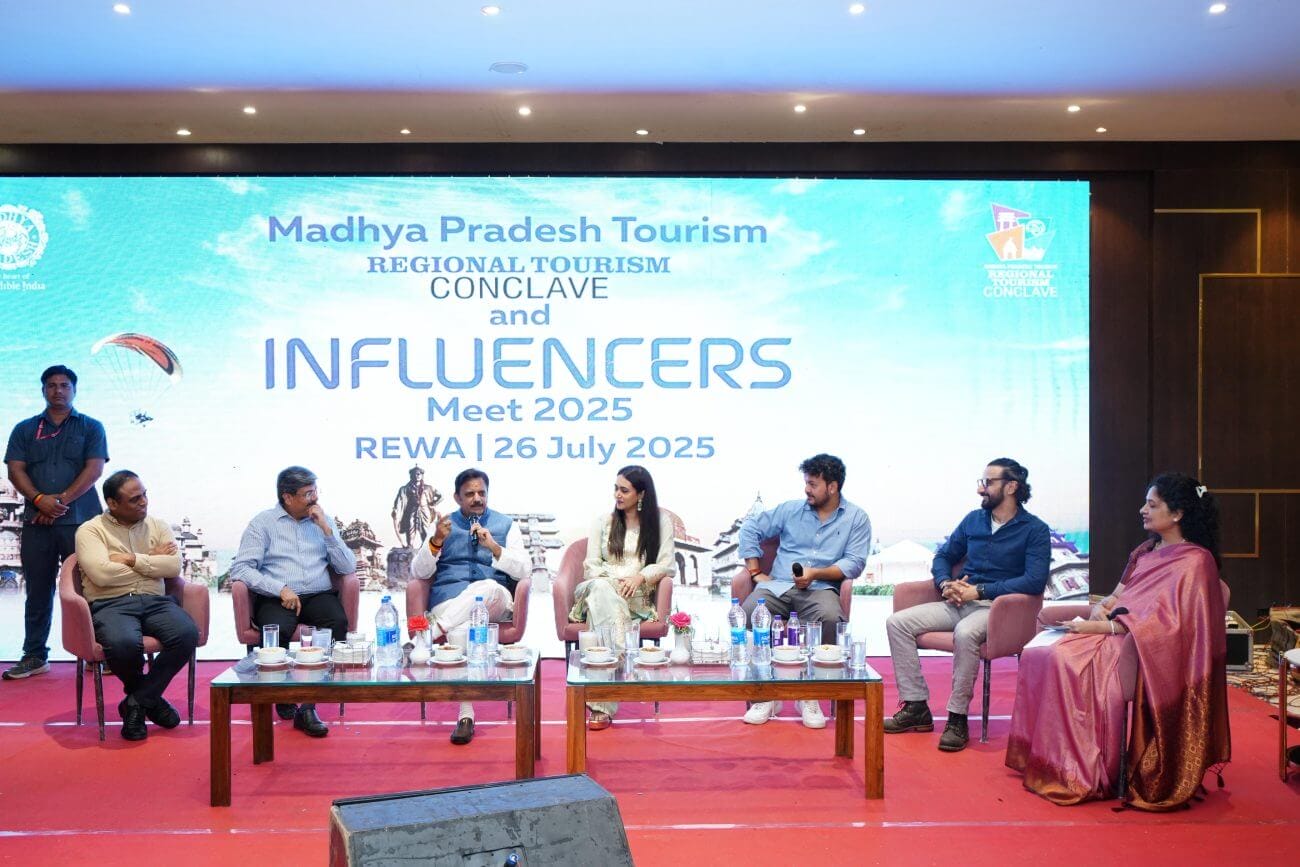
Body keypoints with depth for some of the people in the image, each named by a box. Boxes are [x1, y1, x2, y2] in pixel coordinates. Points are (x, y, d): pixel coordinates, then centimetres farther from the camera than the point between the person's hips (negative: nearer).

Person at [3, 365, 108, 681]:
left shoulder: (90, 428, 8)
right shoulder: (25, 429, 14)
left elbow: (94, 469, -3)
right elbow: (15, 470, 4)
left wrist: (62, 500, -12)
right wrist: (40, 500, -13)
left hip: (80, 521, -2)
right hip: (37, 522, 2)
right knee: (38, 591, 6)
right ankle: (34, 656, 12)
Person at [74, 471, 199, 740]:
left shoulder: (158, 526, 16)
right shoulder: (90, 530, 4)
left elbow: (174, 566, 1)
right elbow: (102, 574, -12)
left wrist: (132, 559, -7)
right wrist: (151, 560, -1)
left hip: (155, 601, 4)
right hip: (111, 604, -3)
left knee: (187, 634, -29)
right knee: (124, 643, -38)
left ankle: (137, 701, -10)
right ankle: (149, 696, -1)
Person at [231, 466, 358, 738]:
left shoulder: (324, 521, 16)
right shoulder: (263, 522, 7)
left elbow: (348, 567, 8)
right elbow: (240, 569, -4)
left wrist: (326, 530, -2)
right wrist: (281, 589, -14)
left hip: (319, 596, 2)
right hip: (275, 598, -2)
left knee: (338, 623, -31)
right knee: (277, 629, -36)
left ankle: (309, 706, -28)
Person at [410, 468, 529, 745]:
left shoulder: (505, 524, 17)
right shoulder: (446, 524, 18)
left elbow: (522, 571, 5)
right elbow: (418, 571, 8)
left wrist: (494, 547, -10)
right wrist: (436, 541, -10)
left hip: (495, 598, 0)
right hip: (448, 600, 0)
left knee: (486, 587, -39)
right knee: (461, 629, -36)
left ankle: (431, 633, -39)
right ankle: (466, 716, -37)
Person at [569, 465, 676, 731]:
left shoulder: (661, 521, 14)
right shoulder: (603, 522, 21)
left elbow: (667, 565, 5)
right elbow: (591, 566, 12)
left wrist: (640, 577, -14)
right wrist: (611, 580, -9)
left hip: (639, 596, -2)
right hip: (602, 589, 2)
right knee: (600, 588, -39)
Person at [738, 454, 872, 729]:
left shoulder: (856, 518, 9)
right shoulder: (791, 509, 14)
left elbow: (855, 562, 0)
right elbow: (750, 528, 16)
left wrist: (816, 573, -14)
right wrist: (755, 572, 7)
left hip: (821, 588, -2)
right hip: (778, 585, 2)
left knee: (830, 618, -37)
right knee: (748, 612, -30)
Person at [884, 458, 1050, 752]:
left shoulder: (1034, 530, -4)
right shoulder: (973, 520, 14)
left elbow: (1035, 581, -16)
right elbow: (943, 557, 23)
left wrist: (979, 591, -19)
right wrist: (946, 584, -1)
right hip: (959, 603, 7)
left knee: (965, 633, -39)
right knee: (897, 622, -13)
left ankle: (958, 719, -26)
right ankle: (916, 708, -10)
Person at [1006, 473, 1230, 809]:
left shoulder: (1195, 561, -6)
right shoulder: (1145, 552, 20)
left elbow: (1165, 620, -15)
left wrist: (1102, 627, -18)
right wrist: (1101, 608, -3)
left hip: (1148, 651, -8)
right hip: (1115, 634, 8)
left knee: (1068, 664, -29)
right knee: (1039, 656, -15)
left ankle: (1076, 772, -18)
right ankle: (1043, 757, -13)